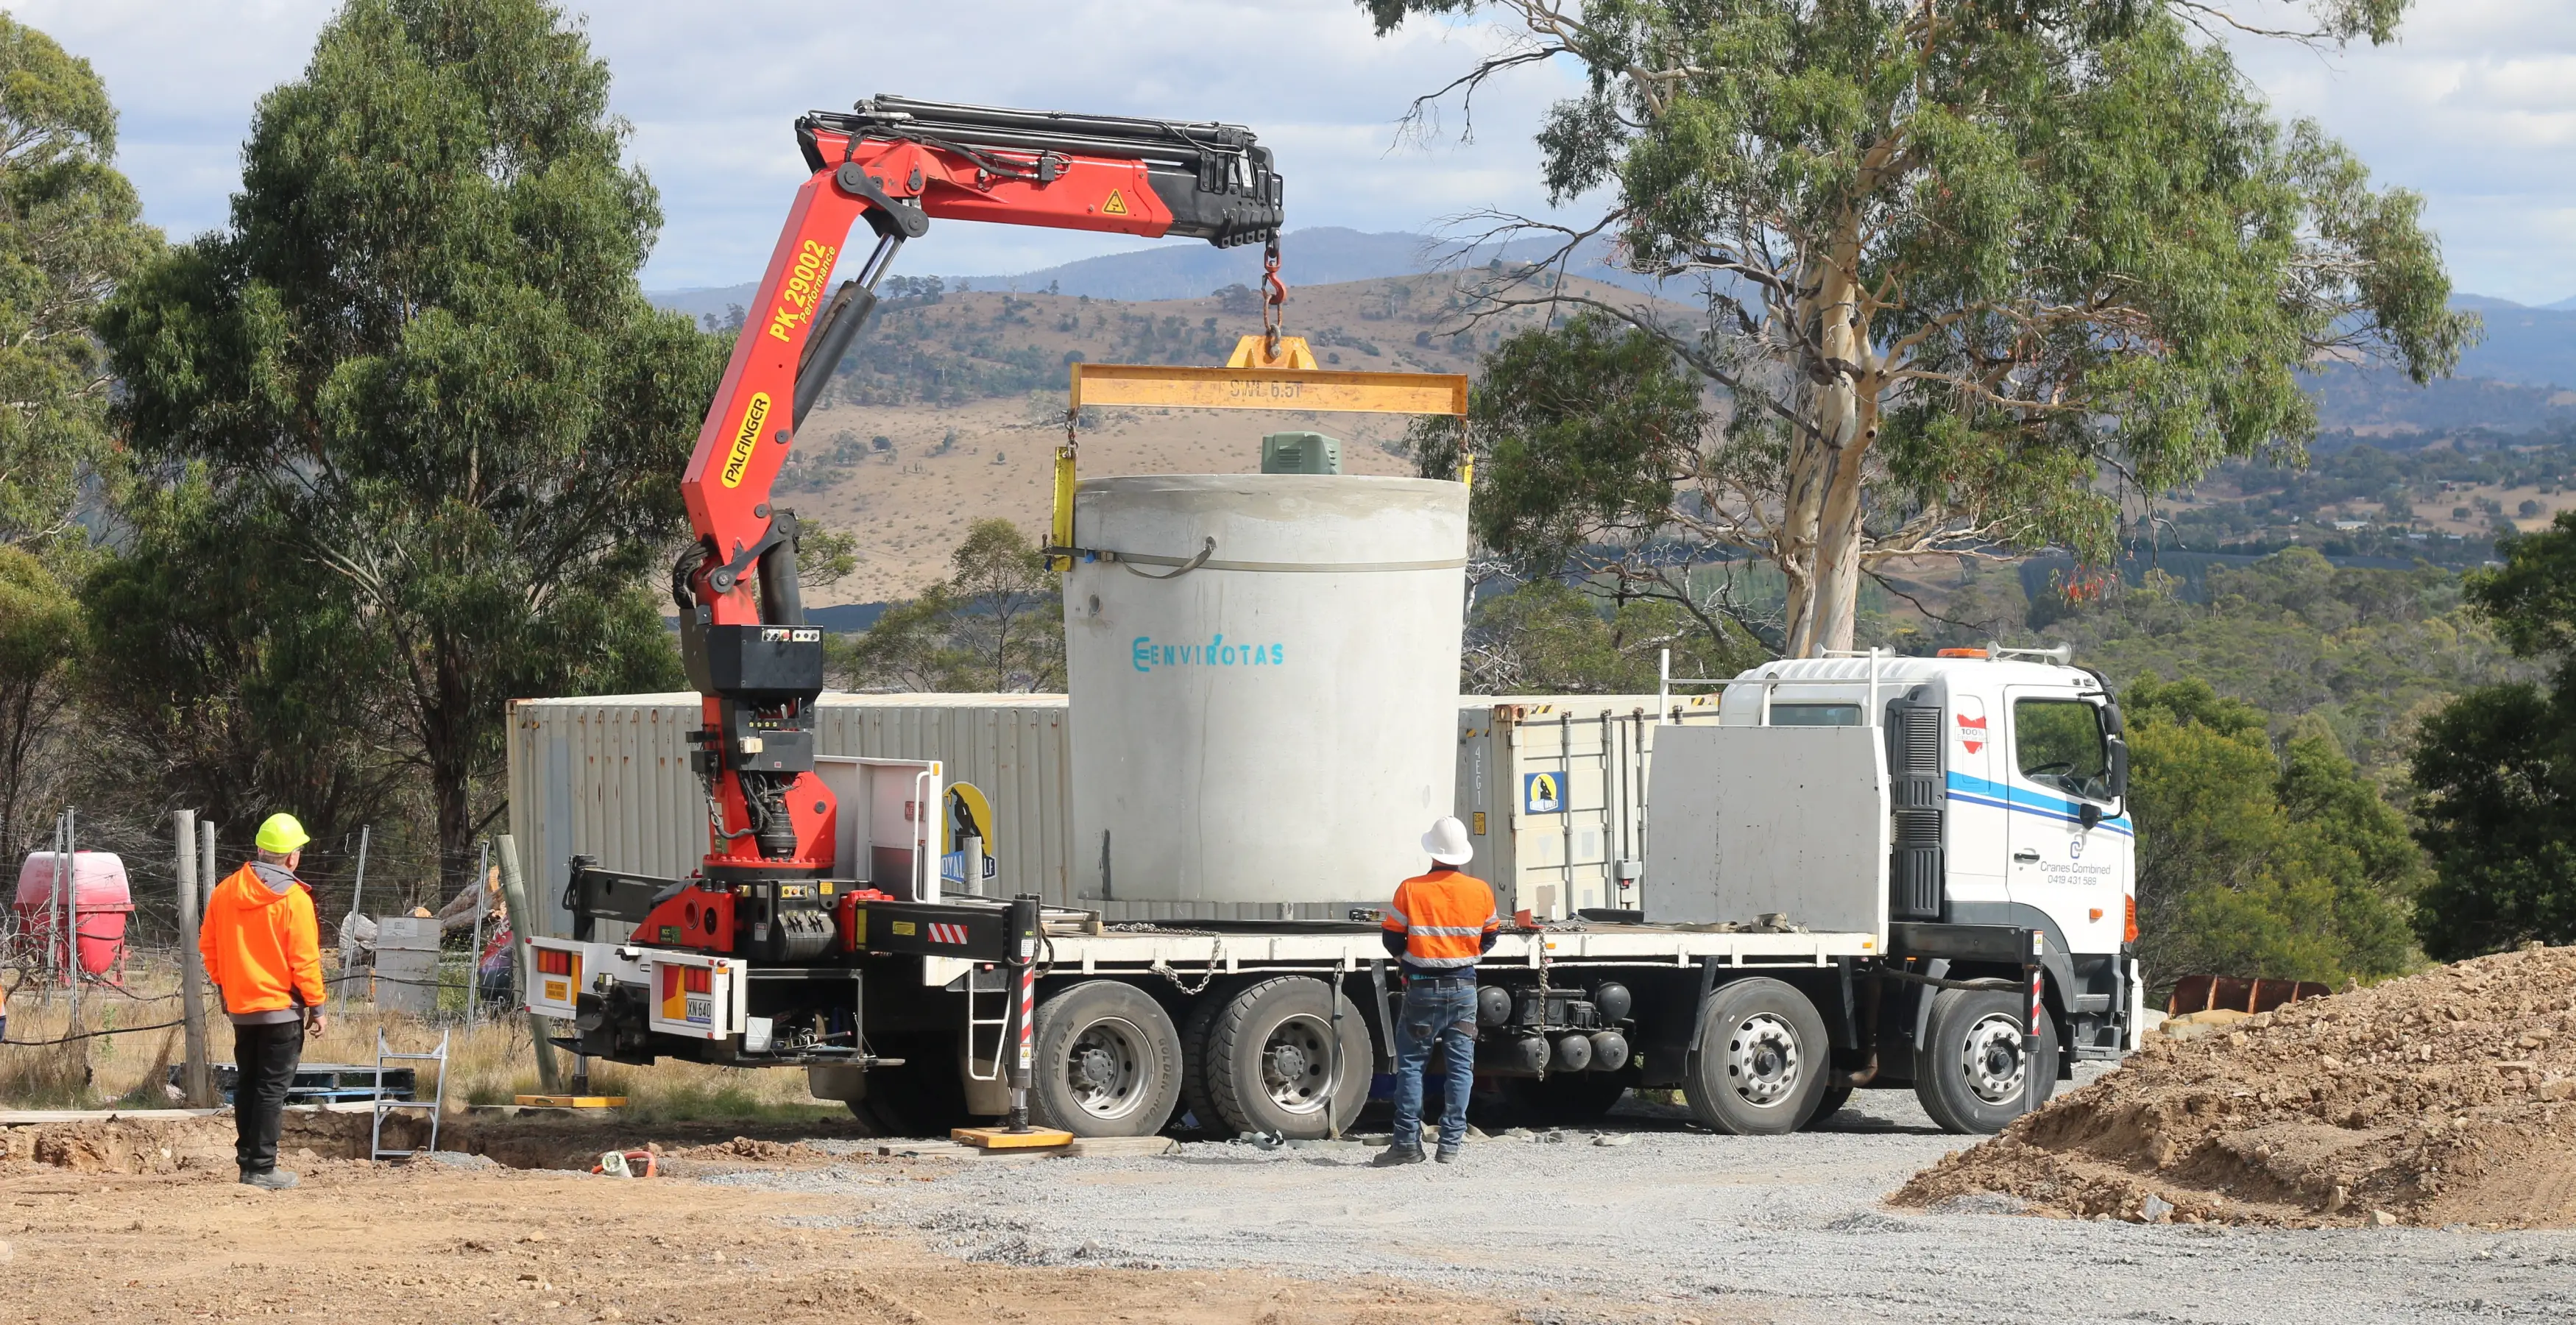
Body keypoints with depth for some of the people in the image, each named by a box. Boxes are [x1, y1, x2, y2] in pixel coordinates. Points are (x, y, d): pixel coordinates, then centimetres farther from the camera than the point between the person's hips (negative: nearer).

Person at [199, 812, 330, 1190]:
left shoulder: (225, 891, 3)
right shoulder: (293, 899, -14)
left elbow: (208, 944, 10)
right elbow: (304, 959, -14)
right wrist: (316, 1007, -6)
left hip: (241, 1006, 6)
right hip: (281, 1007, -6)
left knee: (247, 1085, 15)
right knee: (273, 1088, -3)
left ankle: (247, 1159, 17)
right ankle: (262, 1168, -6)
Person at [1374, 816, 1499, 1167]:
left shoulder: (1410, 889, -10)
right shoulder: (1480, 891, -2)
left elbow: (1392, 940, -4)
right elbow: (1489, 938, 10)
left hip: (1422, 989, -2)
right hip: (1464, 989, 2)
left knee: (1411, 1064, 6)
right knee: (1460, 1067, 6)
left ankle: (1408, 1142, 2)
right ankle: (1451, 1144, 2)